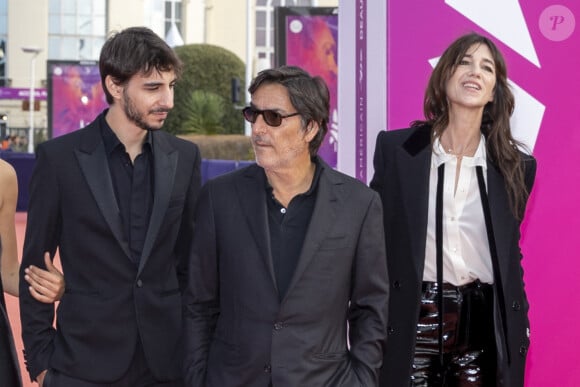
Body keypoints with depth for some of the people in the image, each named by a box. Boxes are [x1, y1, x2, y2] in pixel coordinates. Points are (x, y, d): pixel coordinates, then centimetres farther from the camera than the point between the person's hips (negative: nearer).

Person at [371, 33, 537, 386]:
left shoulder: (516, 165, 4)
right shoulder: (396, 148, -2)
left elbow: (510, 256, 13)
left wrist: (519, 327, 10)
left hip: (482, 326, 2)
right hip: (411, 321, -1)